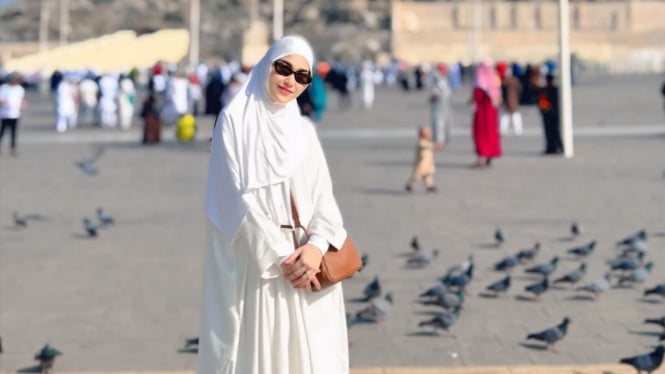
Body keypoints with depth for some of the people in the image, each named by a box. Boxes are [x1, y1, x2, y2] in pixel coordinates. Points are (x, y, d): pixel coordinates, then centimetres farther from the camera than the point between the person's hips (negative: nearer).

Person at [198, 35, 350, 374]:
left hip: (307, 260, 4)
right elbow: (238, 197, -8)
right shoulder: (235, 120, -1)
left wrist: (317, 245, -14)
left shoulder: (304, 129, 13)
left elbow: (323, 194, 5)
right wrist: (280, 257, -13)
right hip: (257, 264, -4)